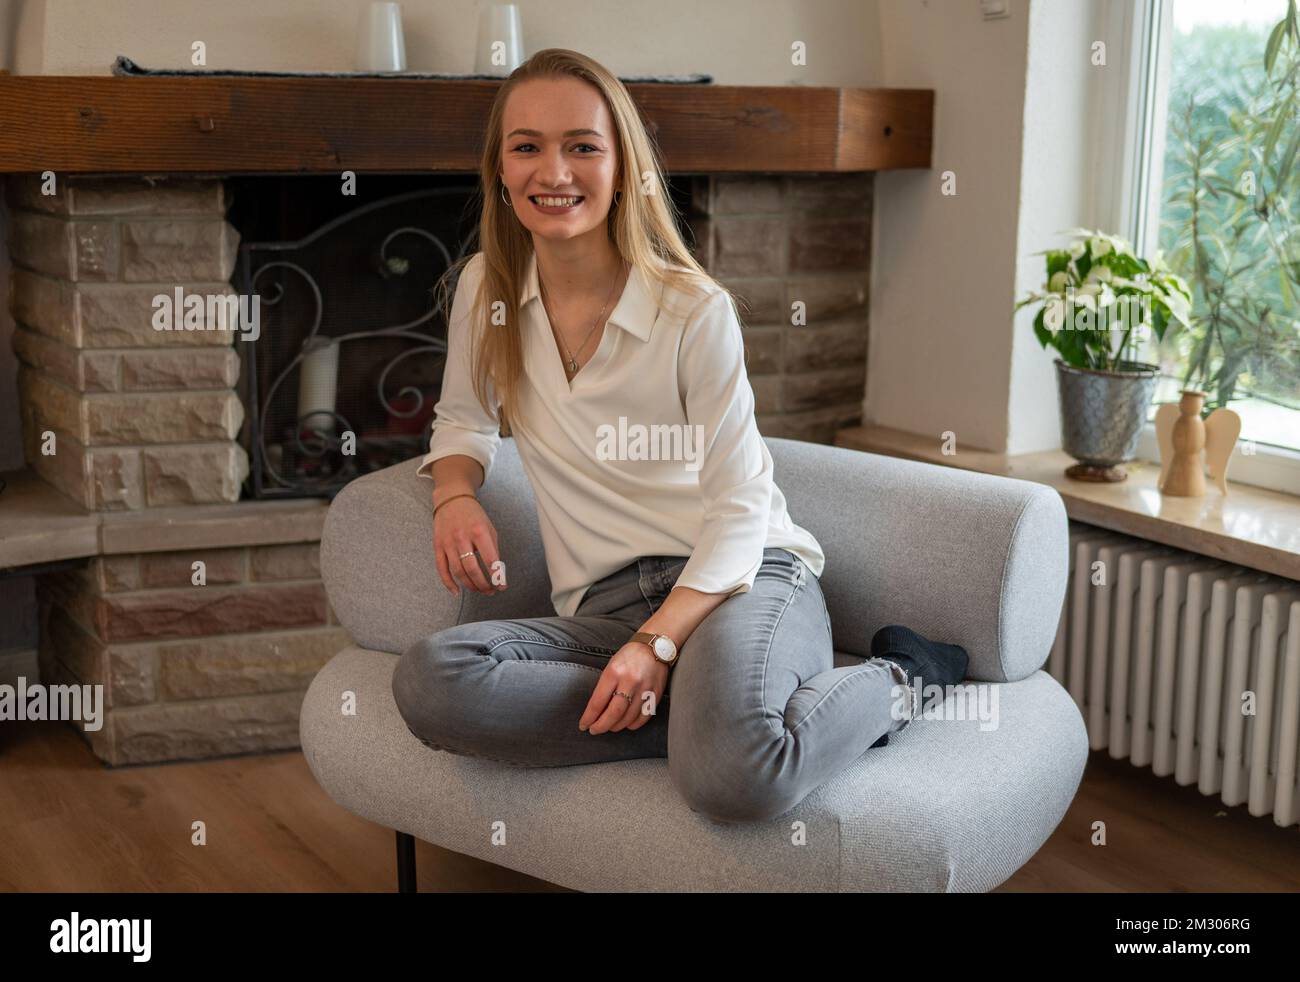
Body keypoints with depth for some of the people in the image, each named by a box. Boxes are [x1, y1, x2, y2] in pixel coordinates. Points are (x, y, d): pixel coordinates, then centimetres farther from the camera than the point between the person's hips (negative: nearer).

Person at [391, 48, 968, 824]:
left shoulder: (696, 310, -6)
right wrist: (456, 492, -1)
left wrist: (657, 644, -21)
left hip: (741, 580, -4)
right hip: (601, 608, 4)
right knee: (427, 681, -29)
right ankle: (713, 712, -17)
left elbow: (739, 508, -6)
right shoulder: (483, 290, 7)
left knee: (732, 775, -38)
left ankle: (891, 683, -4)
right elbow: (465, 418, 24)